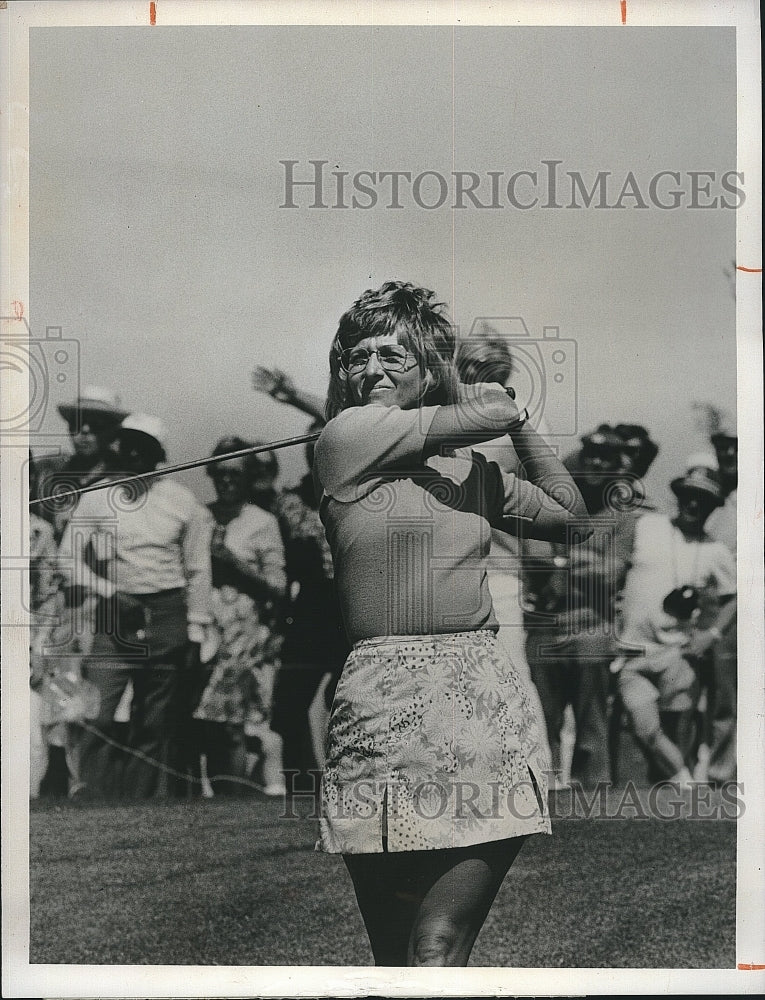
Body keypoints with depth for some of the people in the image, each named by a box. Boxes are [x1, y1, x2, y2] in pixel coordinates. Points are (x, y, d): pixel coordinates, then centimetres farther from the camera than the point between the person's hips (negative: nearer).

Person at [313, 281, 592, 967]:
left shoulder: (471, 468, 18)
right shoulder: (347, 435, 1)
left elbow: (575, 518, 27)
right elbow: (493, 414, -2)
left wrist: (519, 424, 25)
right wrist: (495, 403, 20)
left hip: (486, 703, 3)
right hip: (383, 702, -3)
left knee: (437, 950, -7)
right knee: (396, 956, 4)